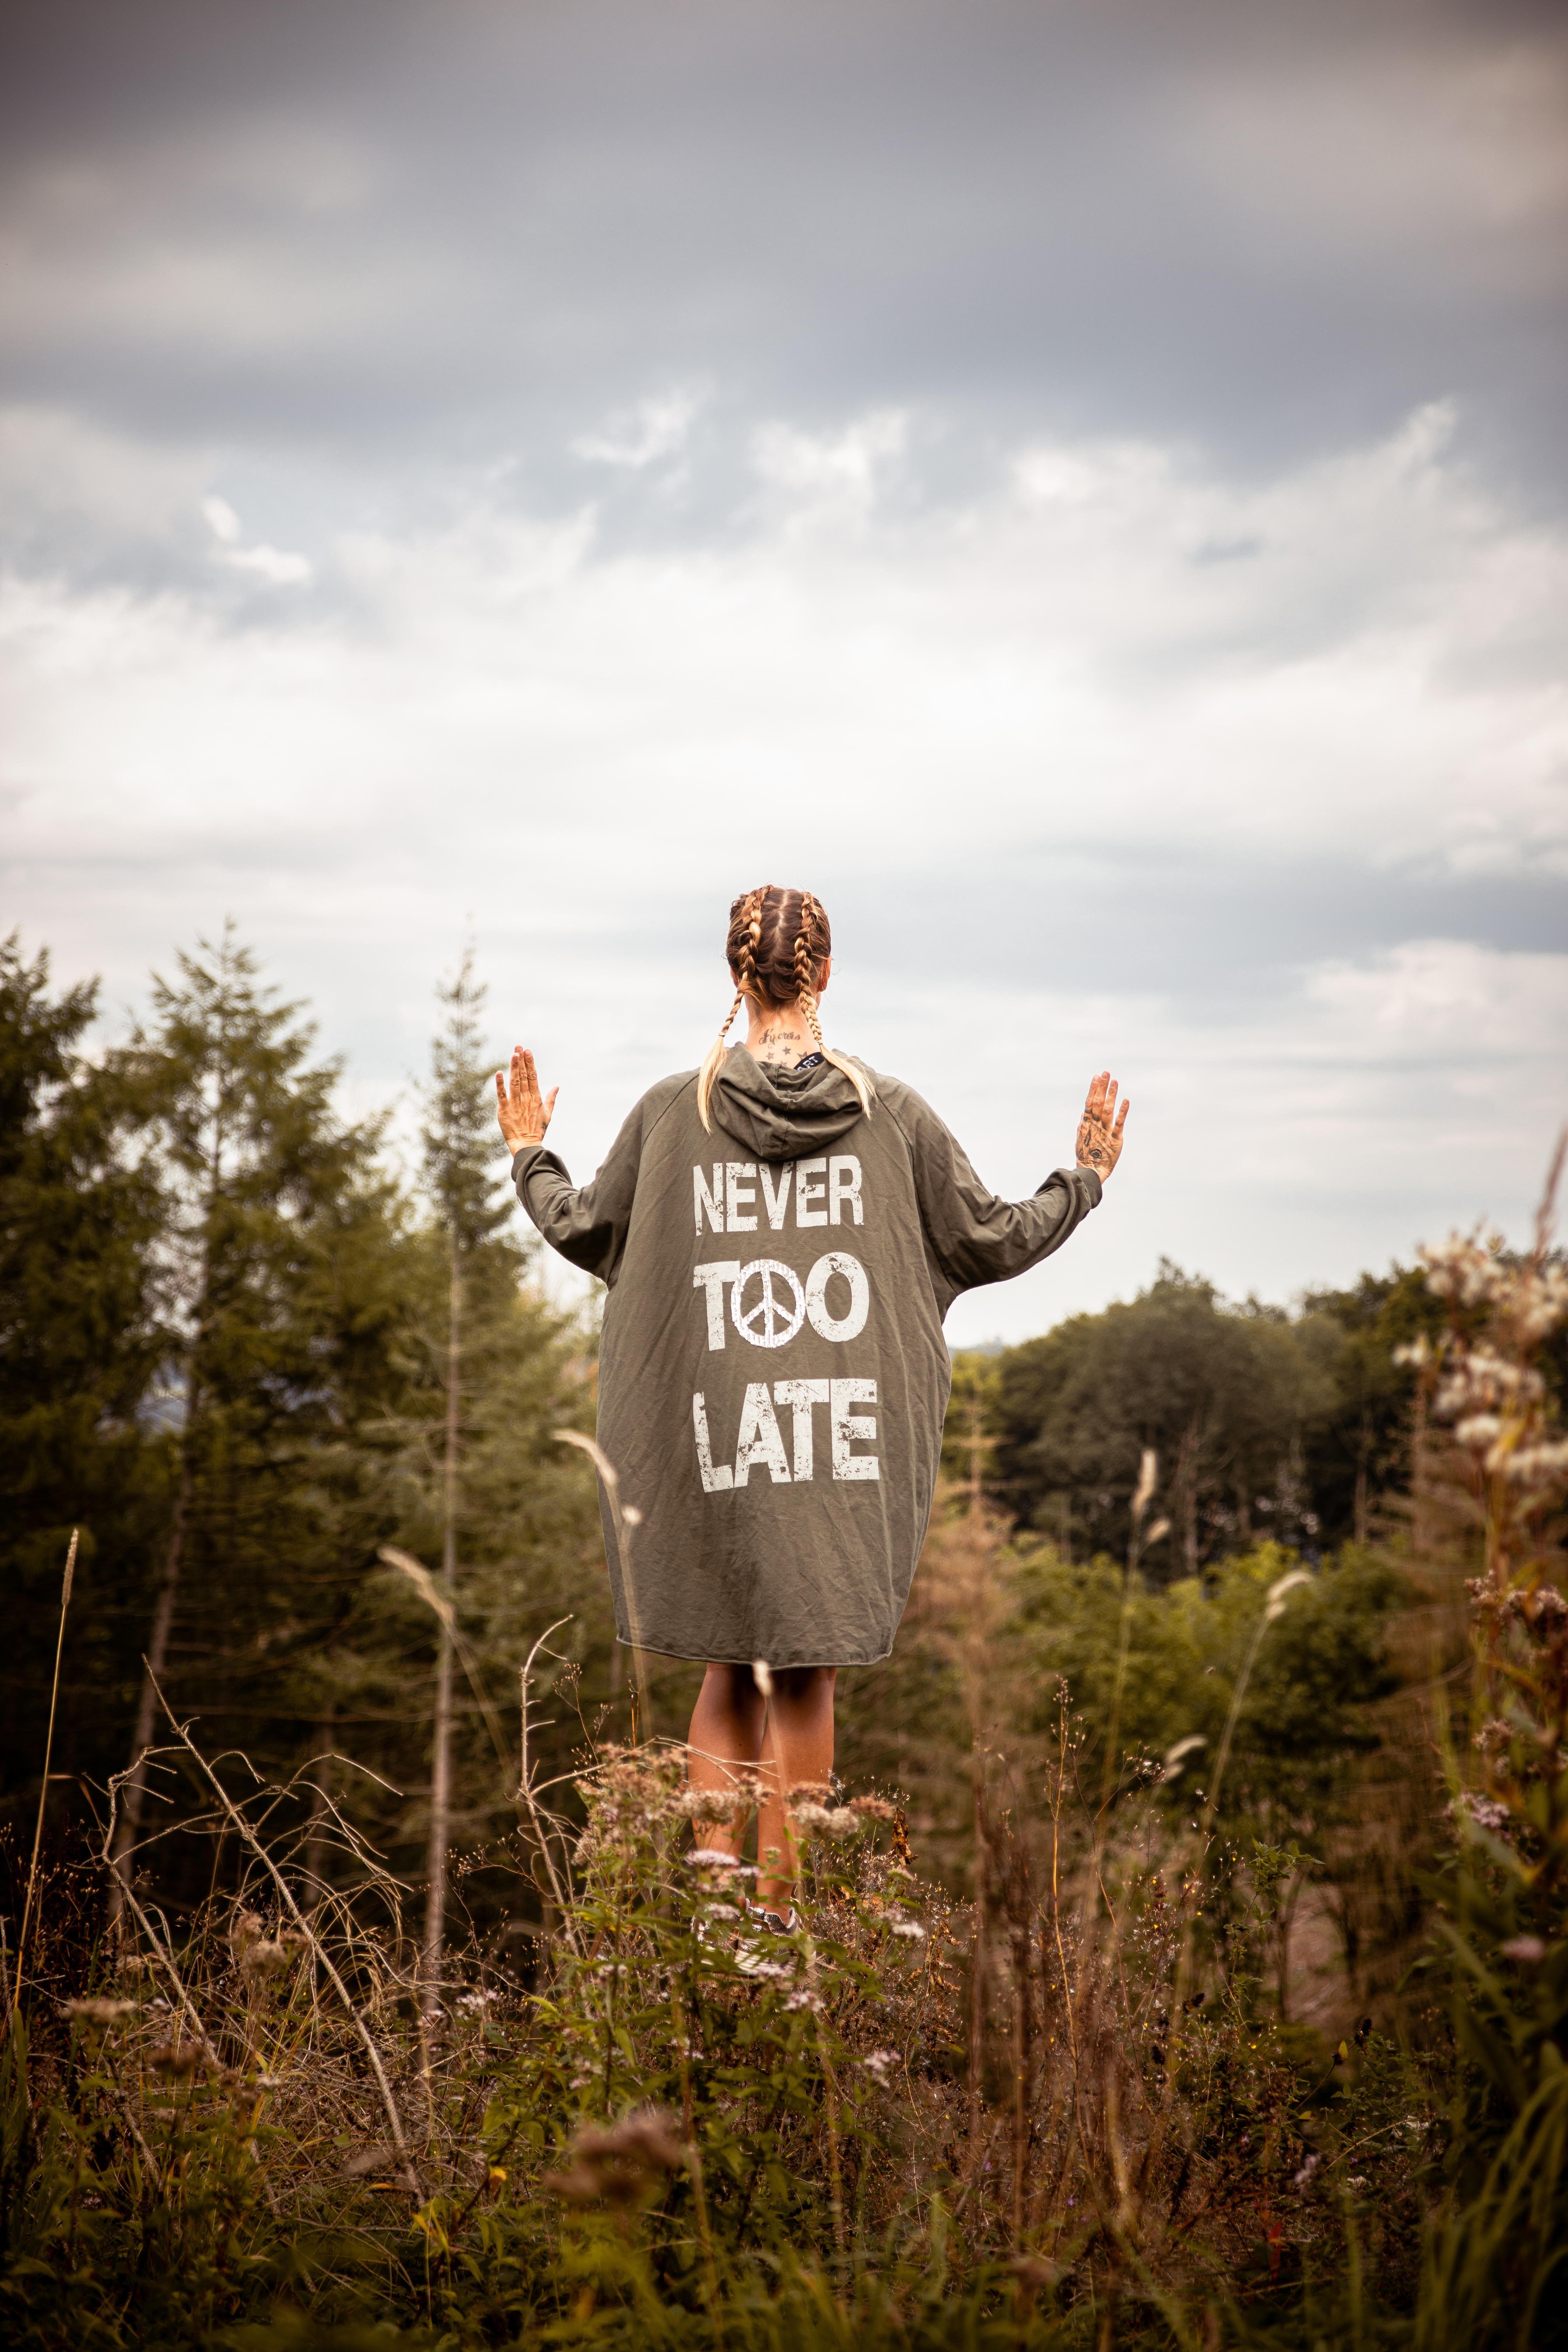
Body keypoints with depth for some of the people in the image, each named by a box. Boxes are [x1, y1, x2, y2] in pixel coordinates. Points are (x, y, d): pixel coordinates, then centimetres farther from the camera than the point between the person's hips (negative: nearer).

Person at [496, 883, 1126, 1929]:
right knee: (805, 1678, 8)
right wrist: (1087, 1177, 22)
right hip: (849, 1446, 0)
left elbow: (586, 1231, 10)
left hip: (715, 1445, 1)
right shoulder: (894, 1113, -1)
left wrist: (529, 1154, 29)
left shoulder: (673, 1111, -1)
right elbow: (990, 1243, 6)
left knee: (731, 1668, 15)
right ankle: (780, 1911, 12)